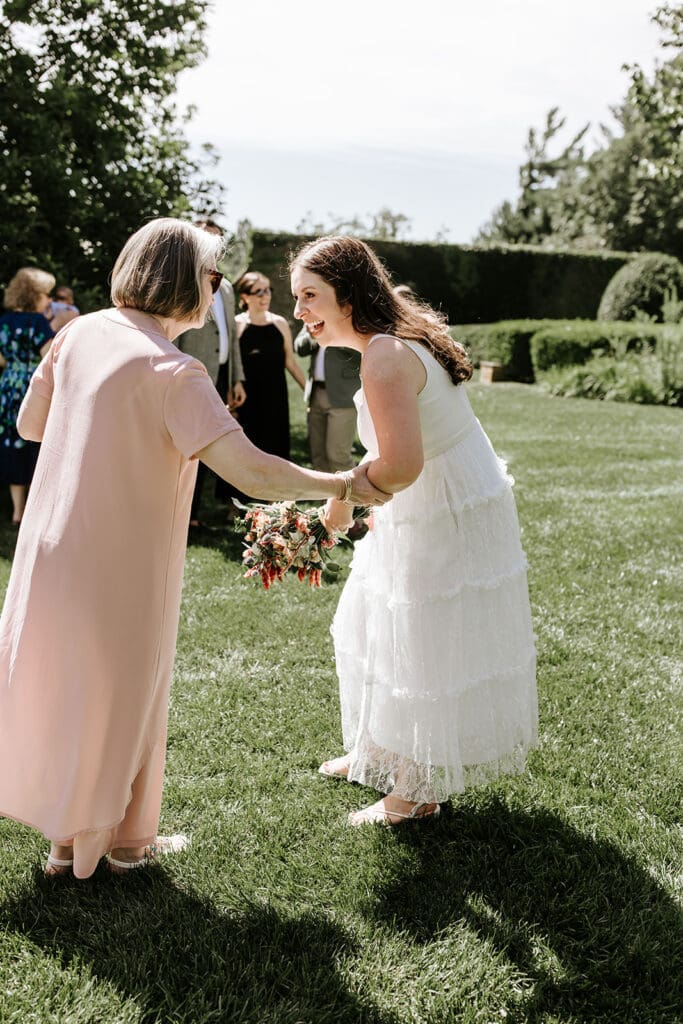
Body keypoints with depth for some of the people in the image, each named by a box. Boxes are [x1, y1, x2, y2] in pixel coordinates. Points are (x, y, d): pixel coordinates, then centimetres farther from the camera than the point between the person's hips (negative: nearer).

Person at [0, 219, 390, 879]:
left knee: (58, 687, 20)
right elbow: (251, 472, -26)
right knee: (122, 696, 14)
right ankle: (125, 840, 33)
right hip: (119, 565, -6)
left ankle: (65, 837, 37)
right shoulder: (171, 371, -20)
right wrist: (341, 486, -13)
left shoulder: (81, 332, 1)